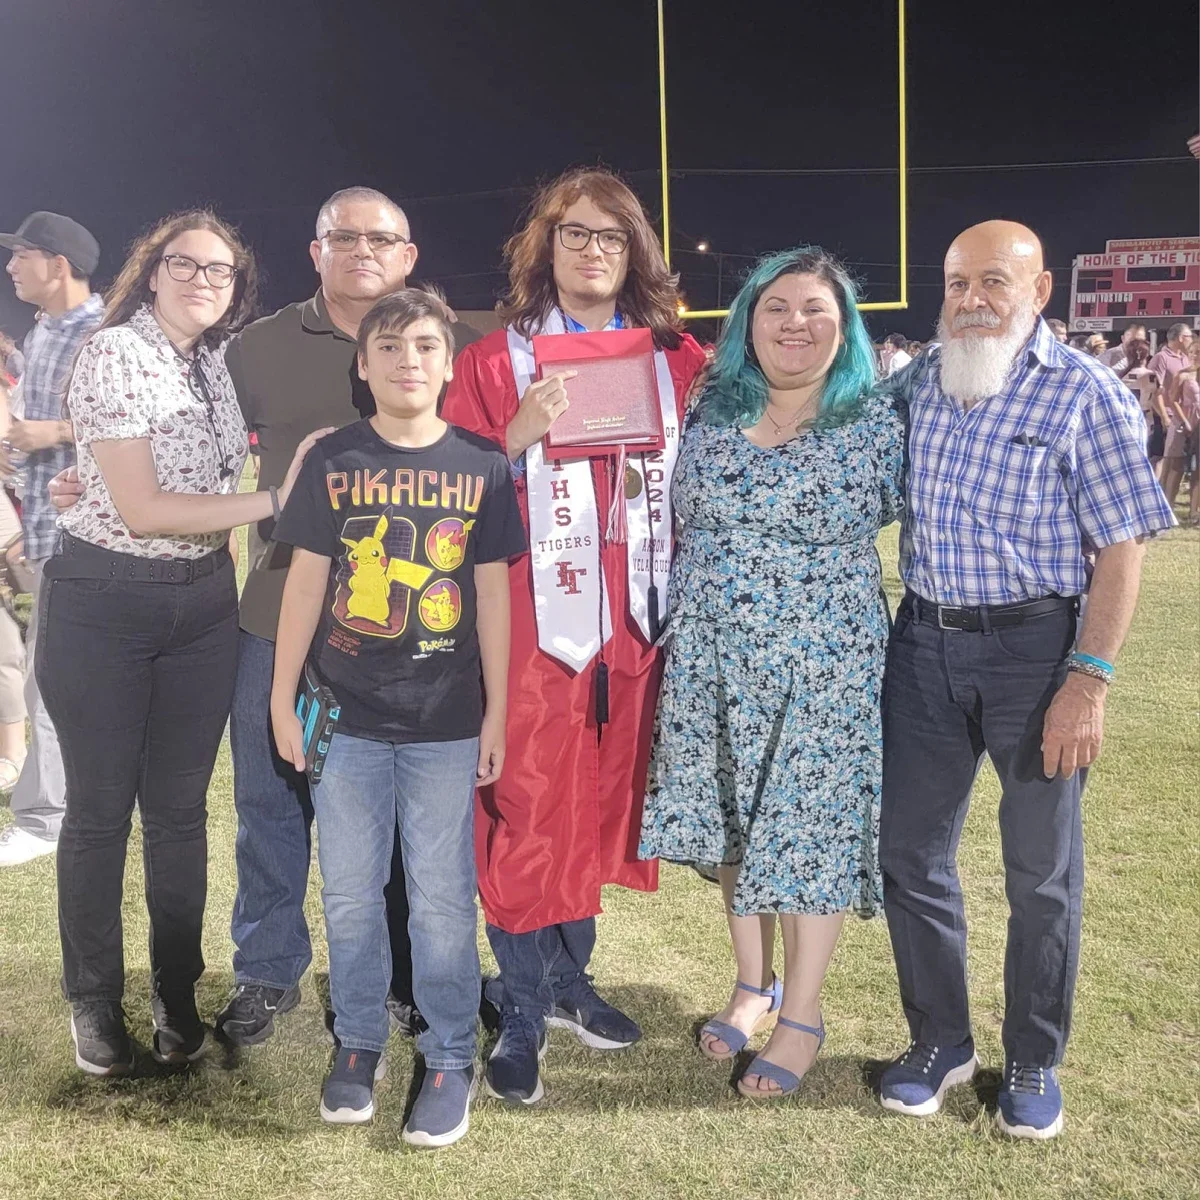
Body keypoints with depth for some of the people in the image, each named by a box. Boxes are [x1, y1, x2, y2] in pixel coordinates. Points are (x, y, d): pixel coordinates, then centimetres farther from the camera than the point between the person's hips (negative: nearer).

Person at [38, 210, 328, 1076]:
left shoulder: (223, 361, 7)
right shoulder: (114, 354, -12)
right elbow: (141, 511, -18)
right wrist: (273, 501, -18)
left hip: (203, 601, 5)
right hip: (104, 603, -5)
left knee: (180, 806, 12)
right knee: (101, 807, 6)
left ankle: (178, 994, 27)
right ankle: (95, 1002, 24)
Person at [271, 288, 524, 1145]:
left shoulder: (482, 465, 0)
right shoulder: (333, 462, 1)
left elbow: (492, 593, 2)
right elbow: (306, 582, 4)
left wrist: (497, 714, 1)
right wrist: (283, 699, 2)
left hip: (446, 723, -1)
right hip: (347, 718, 1)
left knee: (443, 900, 5)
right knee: (350, 895, 11)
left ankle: (451, 1058, 22)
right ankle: (359, 1043, 30)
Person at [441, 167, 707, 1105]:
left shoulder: (678, 364, 9)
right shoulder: (493, 362, 2)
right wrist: (519, 438, -17)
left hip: (633, 627, 4)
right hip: (531, 628, -3)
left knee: (602, 806, 14)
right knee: (526, 821, 0)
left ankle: (569, 980, 33)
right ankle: (521, 1019, 15)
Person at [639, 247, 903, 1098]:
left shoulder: (878, 425, -5)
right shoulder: (710, 413, 4)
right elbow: (679, 523, 14)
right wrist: (686, 619, 10)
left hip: (824, 668, -3)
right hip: (713, 662, 4)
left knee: (811, 828, 4)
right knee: (735, 823, 14)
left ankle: (802, 1012, 22)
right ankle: (752, 984, 34)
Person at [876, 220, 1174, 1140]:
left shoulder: (1086, 395, -8)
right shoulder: (915, 383, 6)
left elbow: (1122, 547, -10)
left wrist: (1088, 681, -17)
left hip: (1035, 647, -4)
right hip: (924, 642, 5)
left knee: (1042, 871, 8)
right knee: (910, 853, 10)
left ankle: (1034, 1063, 28)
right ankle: (941, 1041, 30)